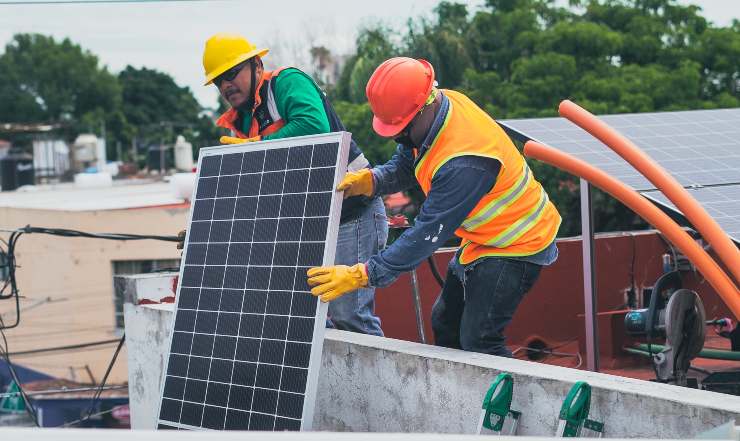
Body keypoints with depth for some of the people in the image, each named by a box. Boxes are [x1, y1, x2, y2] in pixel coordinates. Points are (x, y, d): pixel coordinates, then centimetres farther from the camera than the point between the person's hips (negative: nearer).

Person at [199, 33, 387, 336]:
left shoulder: (289, 82, -9)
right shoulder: (238, 123, 15)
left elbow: (314, 126, -30)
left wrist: (255, 146, -21)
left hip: (350, 211, -9)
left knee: (348, 315, -12)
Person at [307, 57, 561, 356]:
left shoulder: (462, 163, -37)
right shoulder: (435, 105, -10)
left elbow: (428, 234, -34)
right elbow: (404, 166, 3)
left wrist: (360, 276, -33)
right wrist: (368, 180, -19)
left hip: (514, 246, -10)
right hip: (484, 236, 10)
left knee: (477, 342, -15)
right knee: (445, 324, 15)